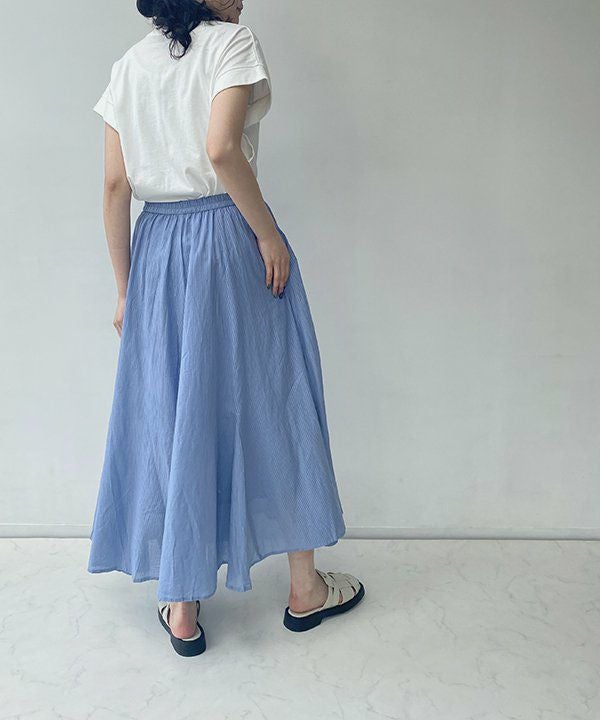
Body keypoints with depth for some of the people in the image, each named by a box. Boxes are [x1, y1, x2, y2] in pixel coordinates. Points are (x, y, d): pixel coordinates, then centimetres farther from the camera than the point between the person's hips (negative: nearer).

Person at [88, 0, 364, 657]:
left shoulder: (130, 64, 13)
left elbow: (115, 186, 7)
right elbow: (220, 149, -21)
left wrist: (125, 288, 11)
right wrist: (267, 232, -10)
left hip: (157, 247, 5)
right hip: (227, 240, -5)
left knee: (171, 417, 9)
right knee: (269, 402, 7)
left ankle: (183, 609, 18)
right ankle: (305, 589, 22)